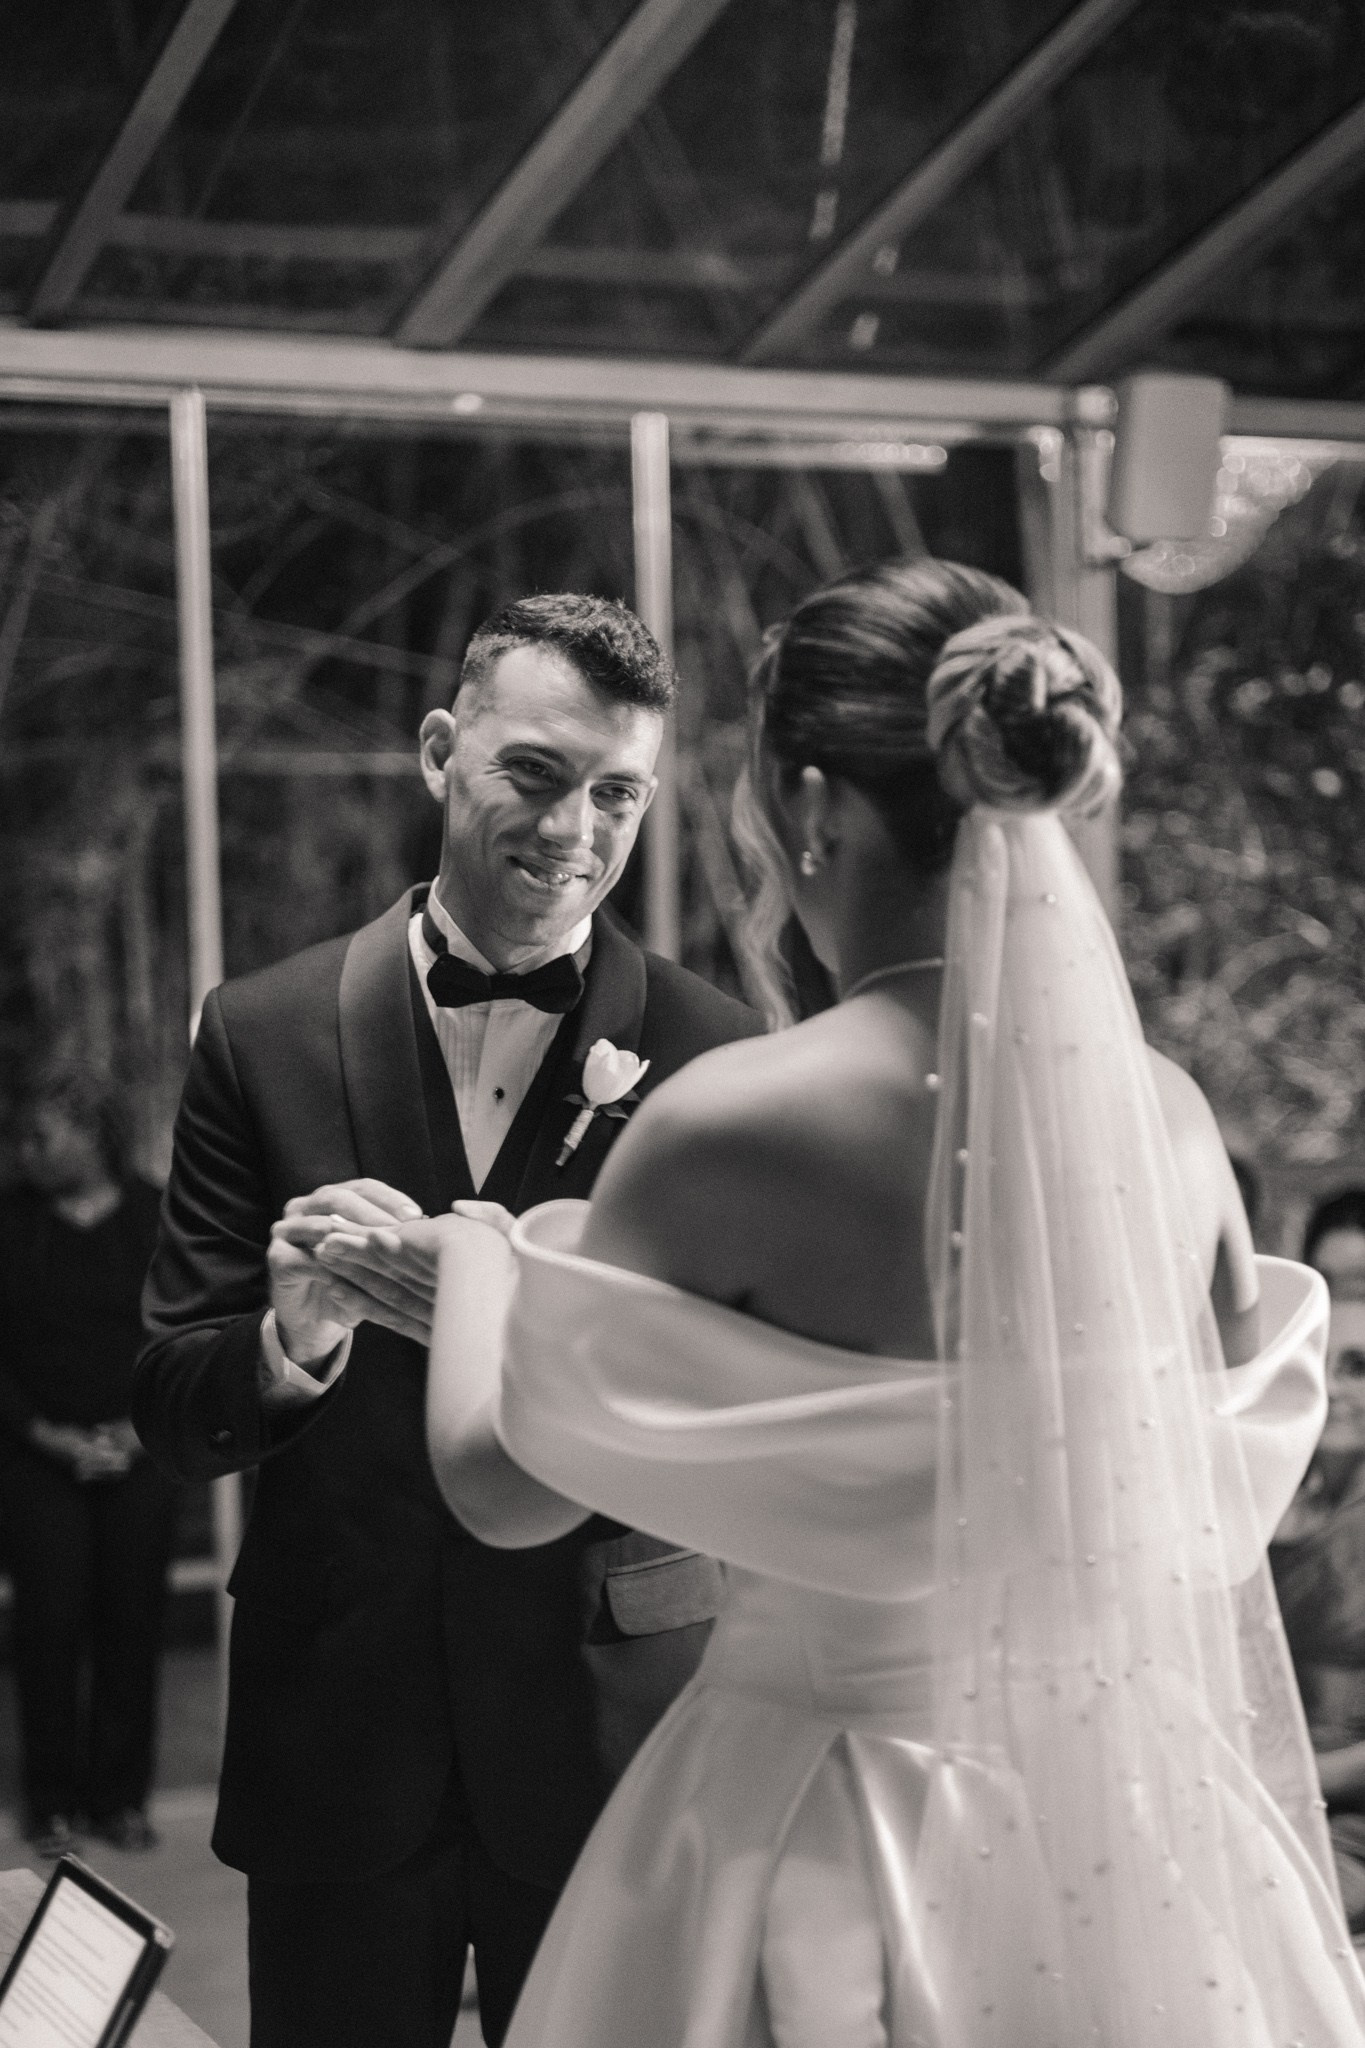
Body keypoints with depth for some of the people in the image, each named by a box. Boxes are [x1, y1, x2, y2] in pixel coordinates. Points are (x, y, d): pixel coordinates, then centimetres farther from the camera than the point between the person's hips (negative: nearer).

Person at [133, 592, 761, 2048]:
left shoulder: (713, 1057, -5)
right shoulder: (261, 1037, -1)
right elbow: (169, 1411, -1)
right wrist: (289, 1342, -24)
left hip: (609, 1722, -1)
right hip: (336, 1728, 1)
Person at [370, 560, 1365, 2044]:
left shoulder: (733, 1126, -20)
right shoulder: (1167, 1114, -6)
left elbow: (505, 1484, -10)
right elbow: (1238, 1457, 9)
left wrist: (484, 1246, 9)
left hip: (835, 1844, -4)